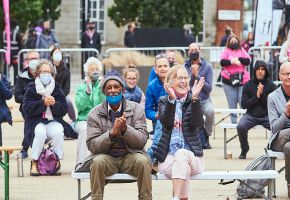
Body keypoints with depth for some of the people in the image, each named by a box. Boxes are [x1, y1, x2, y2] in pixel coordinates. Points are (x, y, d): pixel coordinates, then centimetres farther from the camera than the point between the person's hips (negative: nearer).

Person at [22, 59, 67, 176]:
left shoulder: (57, 89, 11)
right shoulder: (31, 89, 5)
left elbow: (64, 110, 4)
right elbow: (27, 108, -8)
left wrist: (55, 104, -16)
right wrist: (43, 103, -19)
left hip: (53, 121, 2)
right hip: (36, 121, -2)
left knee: (58, 131, -32)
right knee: (40, 132, -35)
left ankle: (57, 161, -16)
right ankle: (34, 163, -20)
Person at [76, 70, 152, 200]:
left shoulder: (136, 109, 4)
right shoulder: (95, 114, 3)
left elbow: (142, 140, -3)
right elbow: (92, 146, -4)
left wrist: (125, 129, -22)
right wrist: (112, 133, -21)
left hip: (130, 155, 0)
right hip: (106, 156, 0)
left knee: (142, 161, -32)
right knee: (98, 162, -33)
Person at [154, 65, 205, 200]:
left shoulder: (193, 102, 12)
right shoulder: (164, 101, 13)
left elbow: (197, 124, -8)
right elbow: (166, 122, -9)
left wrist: (194, 98, -18)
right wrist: (171, 99, -23)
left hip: (191, 157, 0)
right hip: (167, 157, 0)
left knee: (181, 154, -35)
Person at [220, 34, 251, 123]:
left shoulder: (242, 51, 13)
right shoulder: (226, 51, 9)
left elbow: (248, 61, 1)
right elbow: (222, 62, -6)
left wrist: (238, 59, -13)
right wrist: (232, 61, -22)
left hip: (242, 80, 0)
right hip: (229, 80, 0)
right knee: (232, 103, 0)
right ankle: (233, 122, 5)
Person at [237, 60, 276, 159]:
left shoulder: (271, 85, 2)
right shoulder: (248, 85, 4)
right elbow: (244, 104, 0)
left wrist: (262, 94, -15)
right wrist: (256, 96, -11)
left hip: (266, 116, -1)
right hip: (251, 115, 1)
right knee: (240, 126, -30)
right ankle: (244, 150, -4)